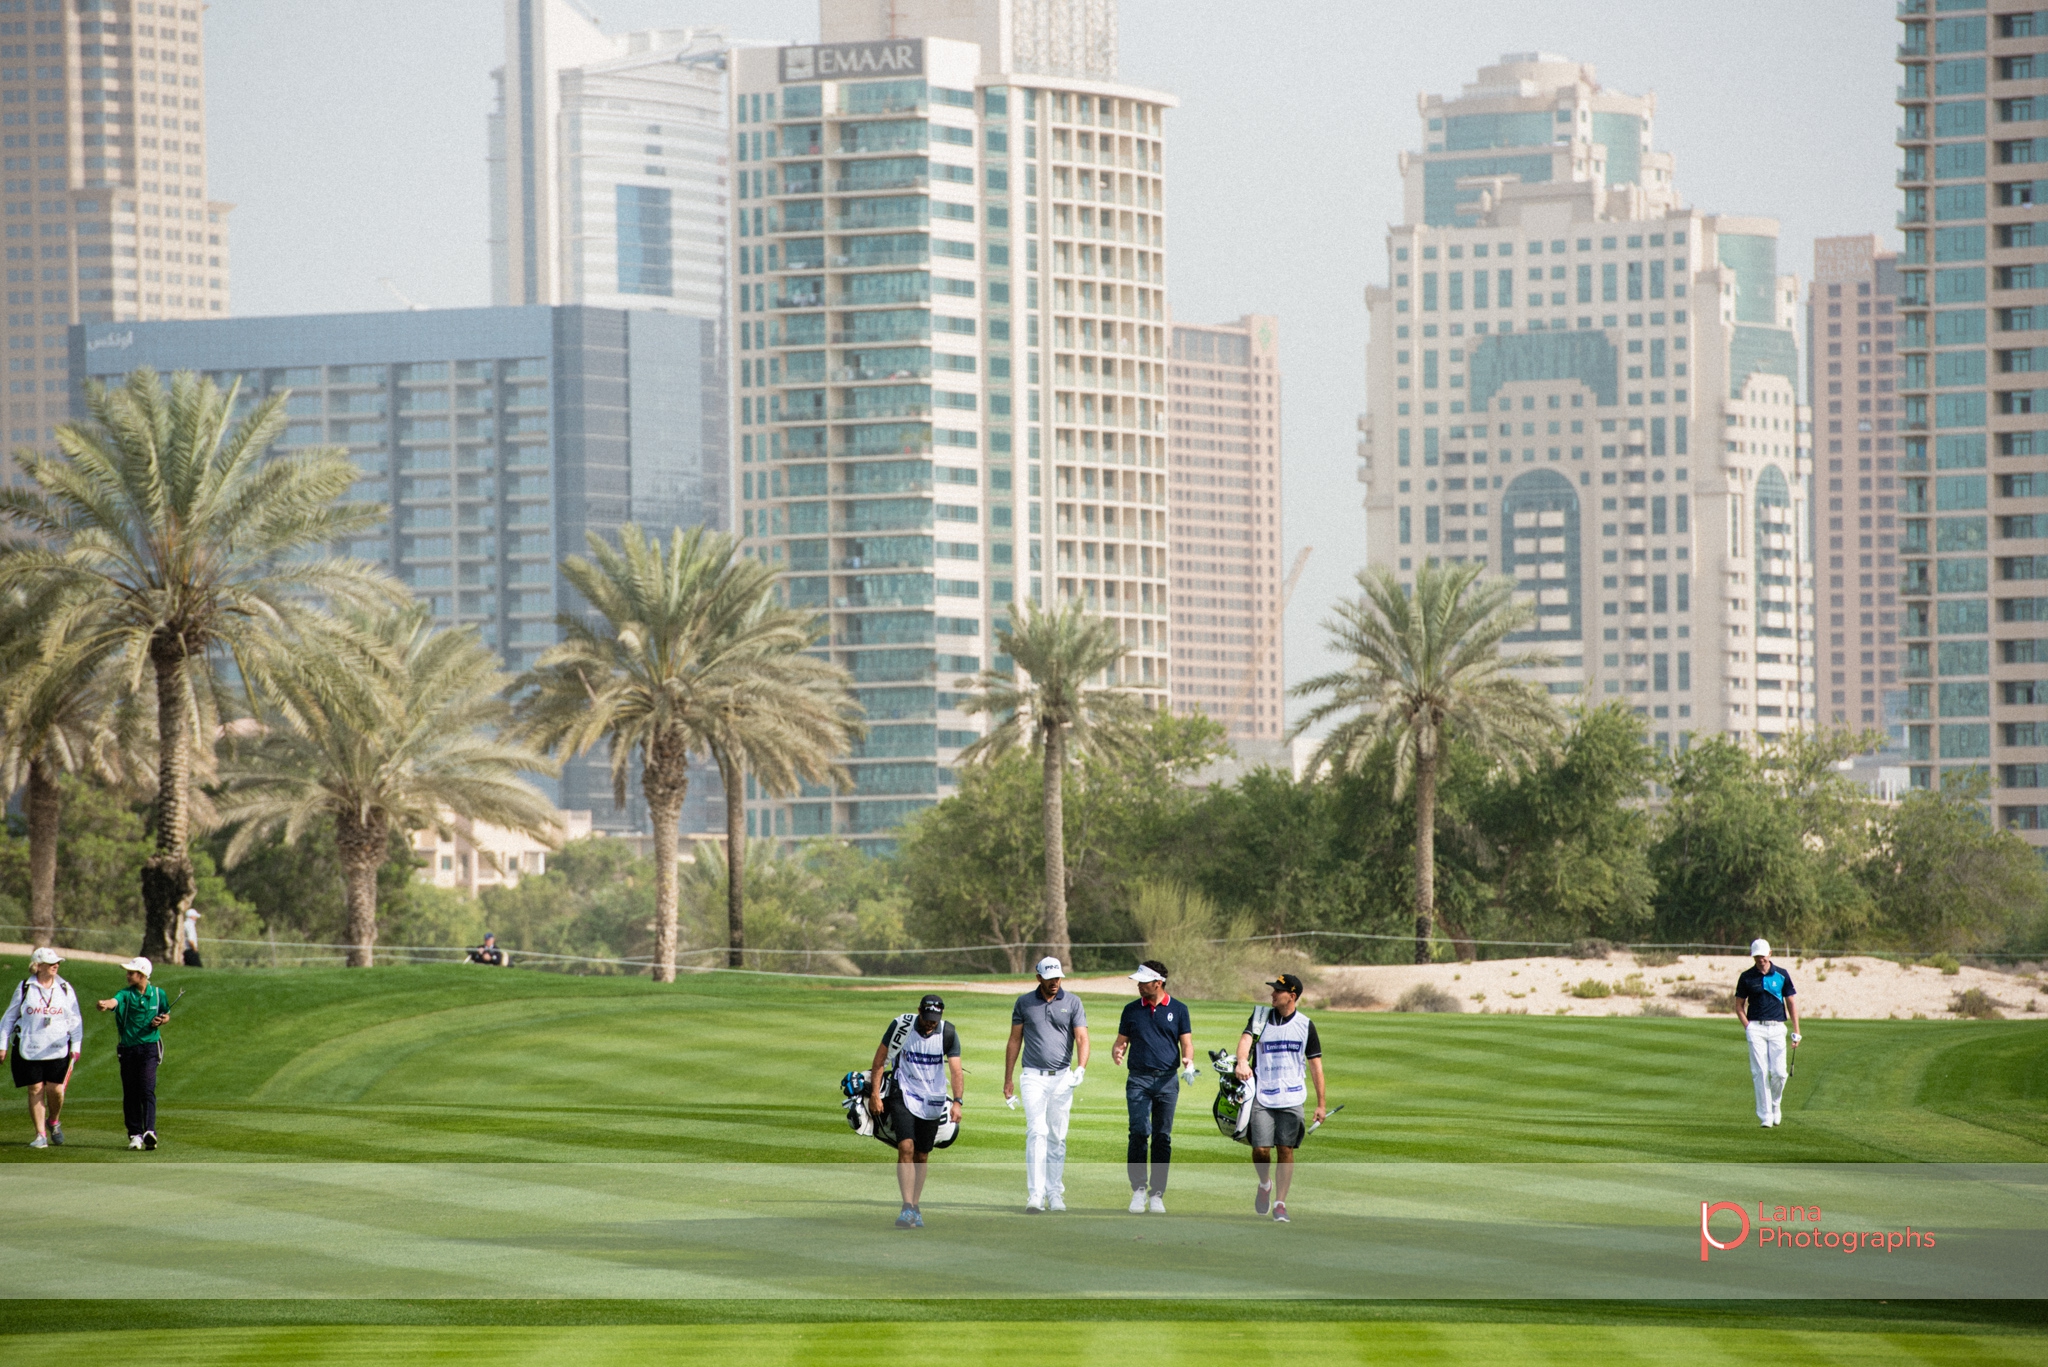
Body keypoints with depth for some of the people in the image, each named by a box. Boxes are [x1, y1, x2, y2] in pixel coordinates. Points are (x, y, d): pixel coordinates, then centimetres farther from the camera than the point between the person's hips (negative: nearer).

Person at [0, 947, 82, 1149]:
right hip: (29, 1050, -1)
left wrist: (76, 1046, 3)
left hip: (58, 1049, 1)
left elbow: (76, 1019, 11)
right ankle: (41, 1135, 5)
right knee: (35, 1090, -2)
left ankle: (54, 1121, 23)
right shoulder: (25, 989, 3)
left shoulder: (65, 989, 7)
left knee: (55, 1089, -7)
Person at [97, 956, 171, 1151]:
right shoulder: (126, 994, -2)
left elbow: (166, 1014, 18)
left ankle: (149, 1131, -23)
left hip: (149, 1047, -2)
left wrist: (161, 1021, -5)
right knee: (130, 1093, 4)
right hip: (128, 1048, 2)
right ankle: (135, 1134, 11)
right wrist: (106, 1004, -48)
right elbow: (114, 1001, -24)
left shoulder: (158, 994, 2)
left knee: (147, 1089, -15)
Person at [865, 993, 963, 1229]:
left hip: (932, 1100, 2)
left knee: (922, 1156, 8)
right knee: (906, 1147, -18)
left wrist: (957, 1101, -27)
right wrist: (874, 1093, -5)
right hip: (902, 1095, -2)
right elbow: (880, 1058, -2)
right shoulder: (902, 1026, -12)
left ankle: (916, 1208, 21)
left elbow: (956, 1070, -13)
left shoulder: (948, 1033, -9)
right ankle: (907, 1208, -22)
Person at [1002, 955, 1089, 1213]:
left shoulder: (1073, 1003, 3)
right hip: (1034, 1076, -1)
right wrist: (1008, 1079, 9)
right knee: (1037, 1133, -13)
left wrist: (1081, 1068, -23)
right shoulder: (1024, 1003, 4)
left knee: (1057, 1138, 6)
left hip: (1062, 1077, 1)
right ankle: (1035, 1195, -18)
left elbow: (1082, 1038, -5)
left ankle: (1055, 1193, 15)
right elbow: (1015, 1040, 10)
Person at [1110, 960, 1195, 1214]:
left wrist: (1188, 1060, -13)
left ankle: (1157, 1194, 6)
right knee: (1139, 1132, -14)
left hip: (1167, 1080, 0)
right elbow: (1122, 1041, 14)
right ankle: (1138, 1188, -5)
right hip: (1139, 1079, 0)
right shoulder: (1132, 1010, 12)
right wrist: (1117, 1052, -9)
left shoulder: (1178, 1009, 9)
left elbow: (1186, 1043, 7)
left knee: (1162, 1138, 1)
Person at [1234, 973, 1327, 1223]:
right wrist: (1242, 1062, -36)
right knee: (1260, 1149, -5)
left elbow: (1315, 1065, 8)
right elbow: (1246, 1039, -13)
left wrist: (1321, 1103, 4)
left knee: (1286, 1150, -4)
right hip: (1261, 1097, 0)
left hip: (1291, 1099, 0)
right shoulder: (1261, 1017, 5)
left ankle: (1280, 1203, 3)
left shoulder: (1305, 1025, 5)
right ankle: (1265, 1184, 25)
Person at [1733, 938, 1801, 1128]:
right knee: (1760, 1072, -7)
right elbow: (1739, 1005, 11)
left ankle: (1775, 1104, 21)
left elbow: (1791, 1002, 9)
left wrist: (1796, 1031, 3)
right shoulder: (1746, 977, 4)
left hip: (1777, 1027, 1)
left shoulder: (1781, 975, 5)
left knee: (1779, 1072, -7)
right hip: (1756, 1028, -1)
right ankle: (1765, 1117, -4)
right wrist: (1747, 1026, -3)